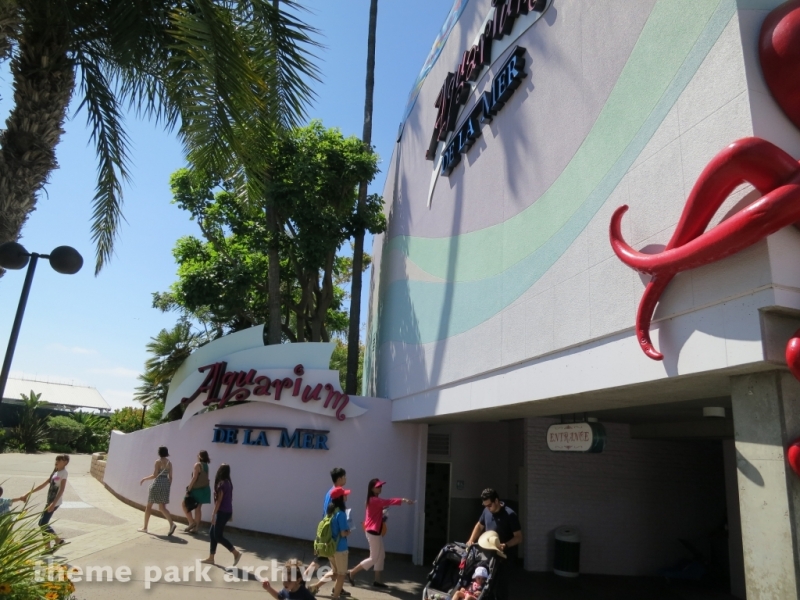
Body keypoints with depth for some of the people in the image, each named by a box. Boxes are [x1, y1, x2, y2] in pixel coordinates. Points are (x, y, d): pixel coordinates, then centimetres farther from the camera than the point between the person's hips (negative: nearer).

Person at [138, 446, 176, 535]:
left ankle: (145, 527, 20)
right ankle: (172, 524, -16)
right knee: (162, 507, 5)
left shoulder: (158, 462, -9)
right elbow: (170, 477, 10)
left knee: (149, 506, 12)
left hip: (157, 484, -6)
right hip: (165, 484, 6)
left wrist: (144, 479, 1)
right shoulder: (169, 463, 9)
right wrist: (168, 487, 17)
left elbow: (154, 475, -12)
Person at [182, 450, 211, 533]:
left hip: (197, 489, -8)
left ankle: (192, 522, 1)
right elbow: (205, 478, 10)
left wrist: (189, 488, -13)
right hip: (204, 489, 8)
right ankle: (195, 527, 12)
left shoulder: (198, 464, -12)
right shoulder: (206, 465, 10)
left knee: (184, 504, 6)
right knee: (198, 508, 10)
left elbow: (194, 478, -17)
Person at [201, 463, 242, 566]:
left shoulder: (221, 483, -18)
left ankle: (236, 553, -1)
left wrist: (213, 514, -15)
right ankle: (211, 558, 21)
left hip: (222, 512, -9)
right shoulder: (228, 482, 9)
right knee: (212, 533, 15)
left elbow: (219, 500, -19)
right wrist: (230, 513, 21)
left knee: (218, 536, -1)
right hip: (227, 511, 9)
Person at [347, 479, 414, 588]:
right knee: (373, 558, 0)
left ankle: (378, 580, 19)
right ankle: (351, 573, 8)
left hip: (376, 532, 10)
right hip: (373, 532, -10)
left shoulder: (376, 500, 13)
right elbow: (388, 501, -32)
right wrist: (403, 500, -40)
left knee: (381, 556, 13)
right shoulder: (374, 500, -20)